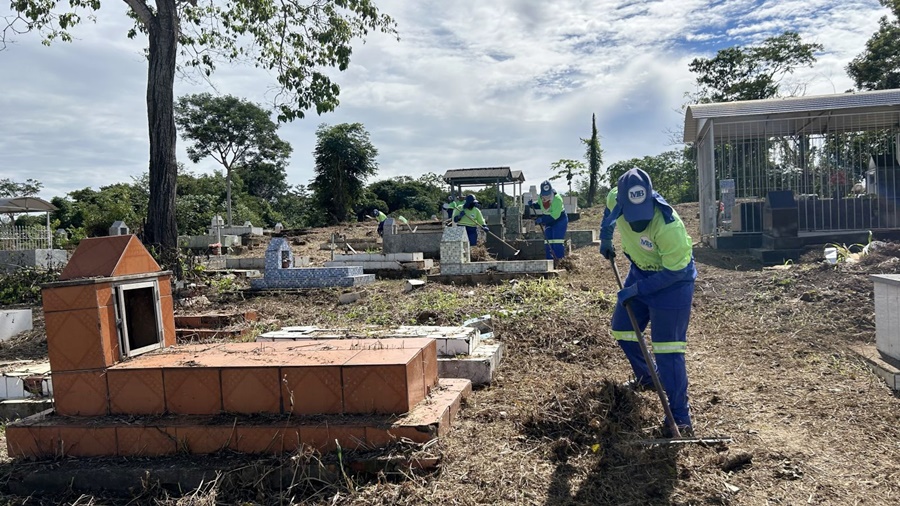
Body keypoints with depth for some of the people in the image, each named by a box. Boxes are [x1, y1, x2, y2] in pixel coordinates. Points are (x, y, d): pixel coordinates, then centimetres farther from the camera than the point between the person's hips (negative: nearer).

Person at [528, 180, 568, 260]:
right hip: (548, 221, 7)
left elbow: (555, 215, -30)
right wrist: (533, 204, -7)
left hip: (559, 220, -7)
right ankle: (549, 260, 10)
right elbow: (539, 205, 15)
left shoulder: (557, 199, -28)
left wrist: (542, 219, -35)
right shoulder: (541, 198, -8)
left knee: (557, 241, -14)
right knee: (548, 241, 4)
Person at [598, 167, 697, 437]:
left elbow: (675, 271, -26)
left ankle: (680, 416, 1)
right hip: (640, 272, 7)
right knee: (622, 329, 17)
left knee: (667, 350, -9)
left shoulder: (669, 226, -36)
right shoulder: (617, 200, -18)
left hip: (672, 281, -7)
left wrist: (636, 290, -24)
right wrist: (605, 237, 9)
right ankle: (645, 377, 41)